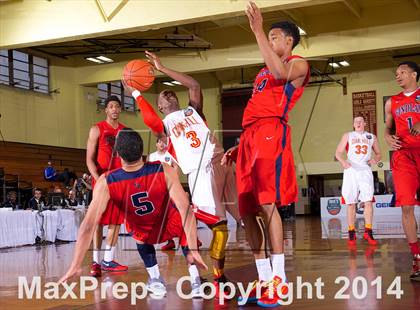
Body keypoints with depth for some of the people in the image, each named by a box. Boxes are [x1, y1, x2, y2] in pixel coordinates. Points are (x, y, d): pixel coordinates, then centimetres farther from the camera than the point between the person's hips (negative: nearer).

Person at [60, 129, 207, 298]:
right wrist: (193, 250, -29)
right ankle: (195, 282, 13)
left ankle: (155, 279, 22)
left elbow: (87, 226, -29)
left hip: (143, 234, 1)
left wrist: (75, 266, -23)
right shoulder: (165, 171, -29)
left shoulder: (105, 183, -28)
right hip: (168, 225, -1)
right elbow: (186, 210, -33)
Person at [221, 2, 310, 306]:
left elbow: (281, 73, -19)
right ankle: (264, 280, 7)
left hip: (272, 133, -8)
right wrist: (239, 145, 23)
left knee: (267, 203, -18)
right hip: (250, 136, 8)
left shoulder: (298, 64, 6)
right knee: (247, 210, 2)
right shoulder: (264, 72, 31)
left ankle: (279, 279, -14)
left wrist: (258, 30, -19)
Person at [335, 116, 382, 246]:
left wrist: (375, 159, -1)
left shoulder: (372, 137, 16)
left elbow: (378, 153, 22)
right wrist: (343, 162, -13)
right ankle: (351, 233, 4)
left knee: (368, 201, -11)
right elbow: (338, 153, 7)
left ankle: (368, 232, -5)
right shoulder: (347, 136, 11)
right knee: (351, 203, -2)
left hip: (365, 170, 1)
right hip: (351, 170, -1)